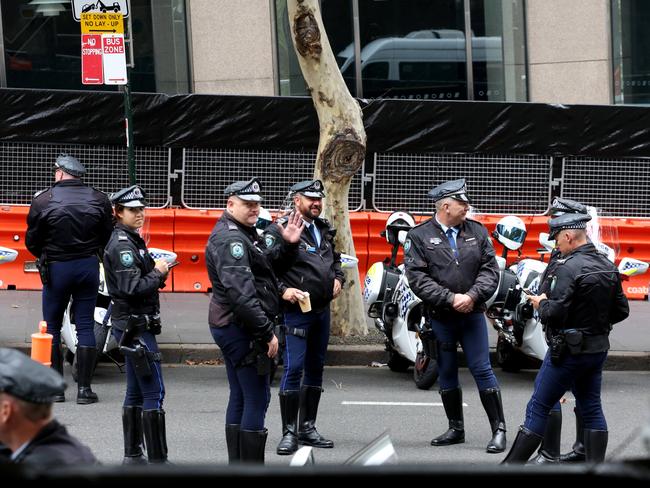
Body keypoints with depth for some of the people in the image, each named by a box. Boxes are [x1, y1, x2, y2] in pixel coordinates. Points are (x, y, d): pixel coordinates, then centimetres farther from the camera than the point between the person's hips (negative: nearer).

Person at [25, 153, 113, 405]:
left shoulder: (43, 200, -8)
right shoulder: (98, 200, 0)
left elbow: (32, 241, -3)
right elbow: (108, 238, 3)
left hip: (56, 268, -2)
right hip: (89, 266, 2)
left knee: (52, 327, 8)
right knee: (85, 325, 6)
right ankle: (84, 388, 3)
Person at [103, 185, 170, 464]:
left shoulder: (132, 241, 15)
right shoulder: (122, 246, -16)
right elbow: (132, 288, -23)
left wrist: (157, 273, 0)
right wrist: (158, 274, -11)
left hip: (130, 326, 10)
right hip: (135, 326, -10)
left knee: (136, 392, 13)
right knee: (154, 392, -10)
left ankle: (132, 455, 17)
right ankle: (157, 459, -9)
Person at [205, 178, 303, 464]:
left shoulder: (244, 234, 17)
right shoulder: (229, 239, -18)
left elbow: (267, 265, 27)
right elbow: (241, 292, -26)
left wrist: (288, 246, 9)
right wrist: (267, 332, -25)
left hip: (231, 328, 11)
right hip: (241, 329, -11)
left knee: (239, 398, 15)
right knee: (257, 399, -9)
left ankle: (237, 465, 21)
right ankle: (251, 466, -9)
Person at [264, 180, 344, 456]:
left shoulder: (324, 230, 15)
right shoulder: (280, 231, -9)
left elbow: (336, 259, 30)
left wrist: (338, 279, 11)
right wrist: (283, 290, -23)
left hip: (322, 310, 8)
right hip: (296, 311, -8)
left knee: (315, 369, 13)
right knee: (293, 369, -11)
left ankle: (307, 428, 22)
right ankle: (289, 433, -6)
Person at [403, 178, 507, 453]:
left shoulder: (477, 232, 4)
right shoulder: (420, 236, -4)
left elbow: (490, 269, 0)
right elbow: (417, 278, -11)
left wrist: (472, 296, -15)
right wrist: (451, 299, -17)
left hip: (472, 314, 0)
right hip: (440, 317, 0)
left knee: (482, 369, -4)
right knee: (447, 373, 10)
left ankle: (499, 430, -2)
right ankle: (456, 429, 22)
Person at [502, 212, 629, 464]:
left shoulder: (569, 268, -19)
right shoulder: (609, 266, 6)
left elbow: (555, 314, -23)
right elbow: (621, 310, 12)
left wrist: (541, 303, -4)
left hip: (569, 349, -7)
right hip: (599, 348, 7)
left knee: (538, 408, -1)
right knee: (591, 408, 13)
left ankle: (512, 465, 2)